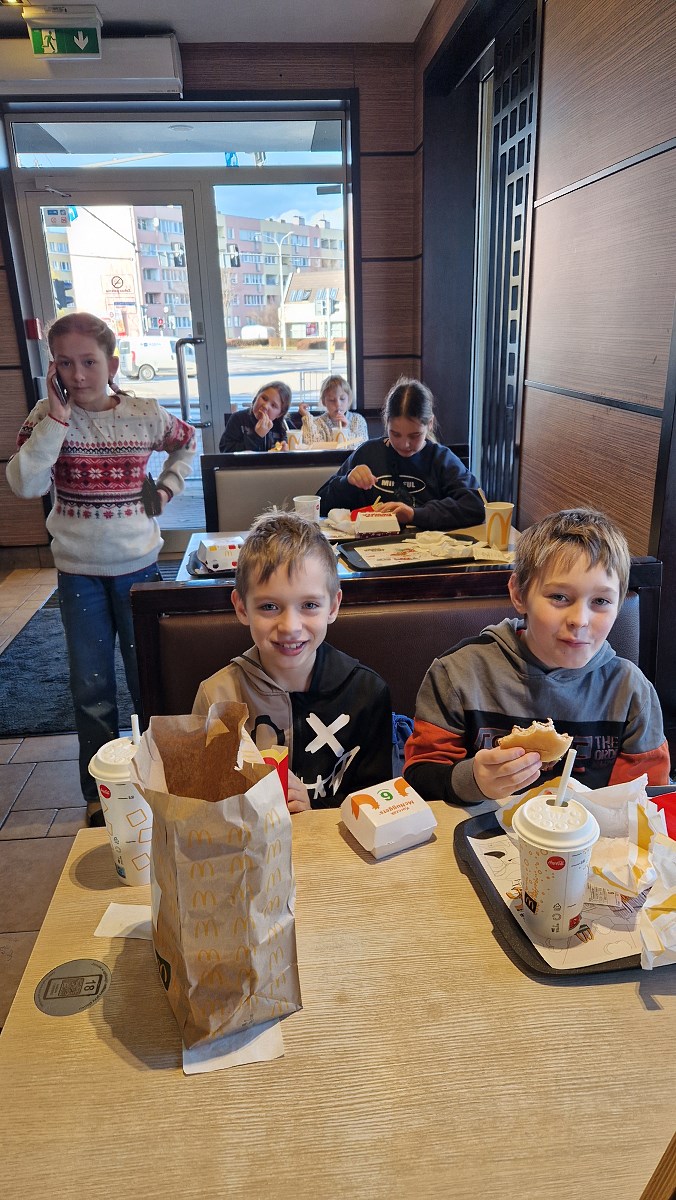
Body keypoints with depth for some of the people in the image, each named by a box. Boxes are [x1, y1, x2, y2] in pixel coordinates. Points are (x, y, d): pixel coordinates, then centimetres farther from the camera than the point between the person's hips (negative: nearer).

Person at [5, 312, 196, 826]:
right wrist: (58, 416, -21)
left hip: (138, 566, 0)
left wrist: (168, 486, 5)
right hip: (78, 571, 0)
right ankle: (100, 794, 26)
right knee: (91, 689, 9)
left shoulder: (145, 414, -4)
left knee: (148, 680, 8)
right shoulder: (48, 416, -5)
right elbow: (25, 484, -22)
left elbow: (187, 442, 18)